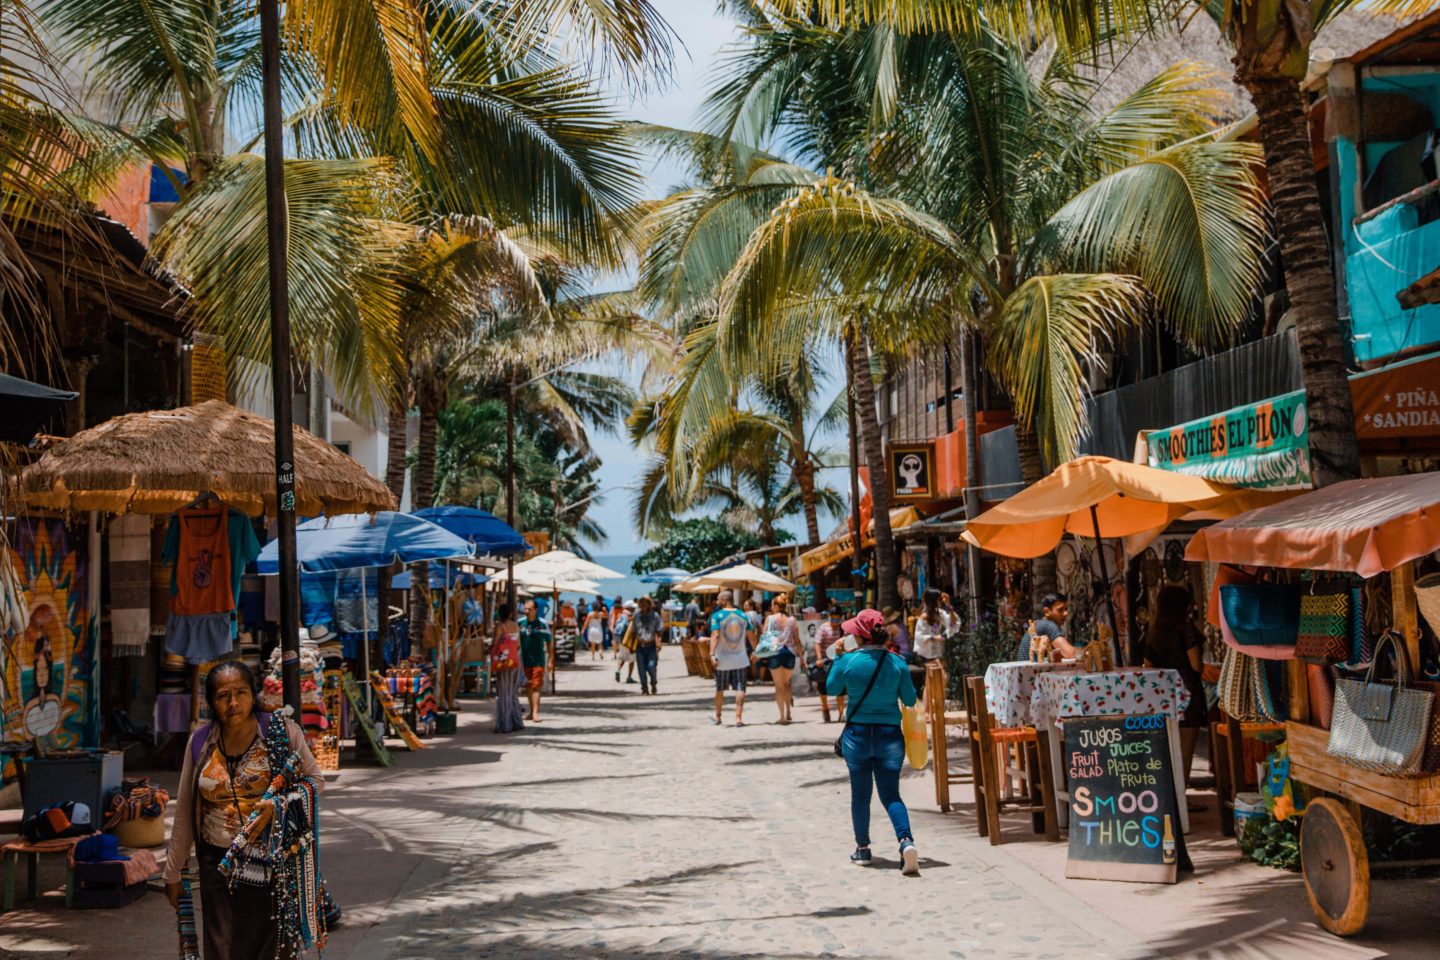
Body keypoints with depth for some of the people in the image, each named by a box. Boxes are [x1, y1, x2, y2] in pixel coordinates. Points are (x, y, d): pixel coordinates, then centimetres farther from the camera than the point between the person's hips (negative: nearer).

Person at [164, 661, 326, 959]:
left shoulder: (282, 731, -4)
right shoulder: (200, 741, 4)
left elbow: (315, 780, 4)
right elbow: (185, 813, 11)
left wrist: (278, 806, -14)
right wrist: (172, 872, 15)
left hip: (274, 864, -2)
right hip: (218, 864, 2)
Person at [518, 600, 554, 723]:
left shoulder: (542, 624, -7)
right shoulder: (520, 623, 1)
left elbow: (549, 642, -1)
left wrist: (550, 660, -3)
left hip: (538, 660, -4)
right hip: (525, 660, 4)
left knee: (536, 685, -11)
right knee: (528, 686, 10)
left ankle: (535, 712, -15)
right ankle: (532, 711, 21)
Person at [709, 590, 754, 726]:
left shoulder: (717, 616, -8)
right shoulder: (743, 616, 3)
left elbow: (715, 635, -18)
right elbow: (751, 636, 7)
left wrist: (712, 654, -21)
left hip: (722, 659, -1)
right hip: (740, 658, 1)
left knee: (720, 689, 14)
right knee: (740, 688, 1)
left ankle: (718, 717, 27)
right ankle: (738, 717, -9)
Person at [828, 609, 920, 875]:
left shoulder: (848, 661, -10)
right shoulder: (897, 663, -6)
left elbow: (832, 689, 8)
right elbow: (910, 700, 2)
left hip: (857, 734, -1)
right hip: (890, 735, 1)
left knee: (860, 793, 15)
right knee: (891, 794, 5)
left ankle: (862, 848, 24)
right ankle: (906, 841, -17)